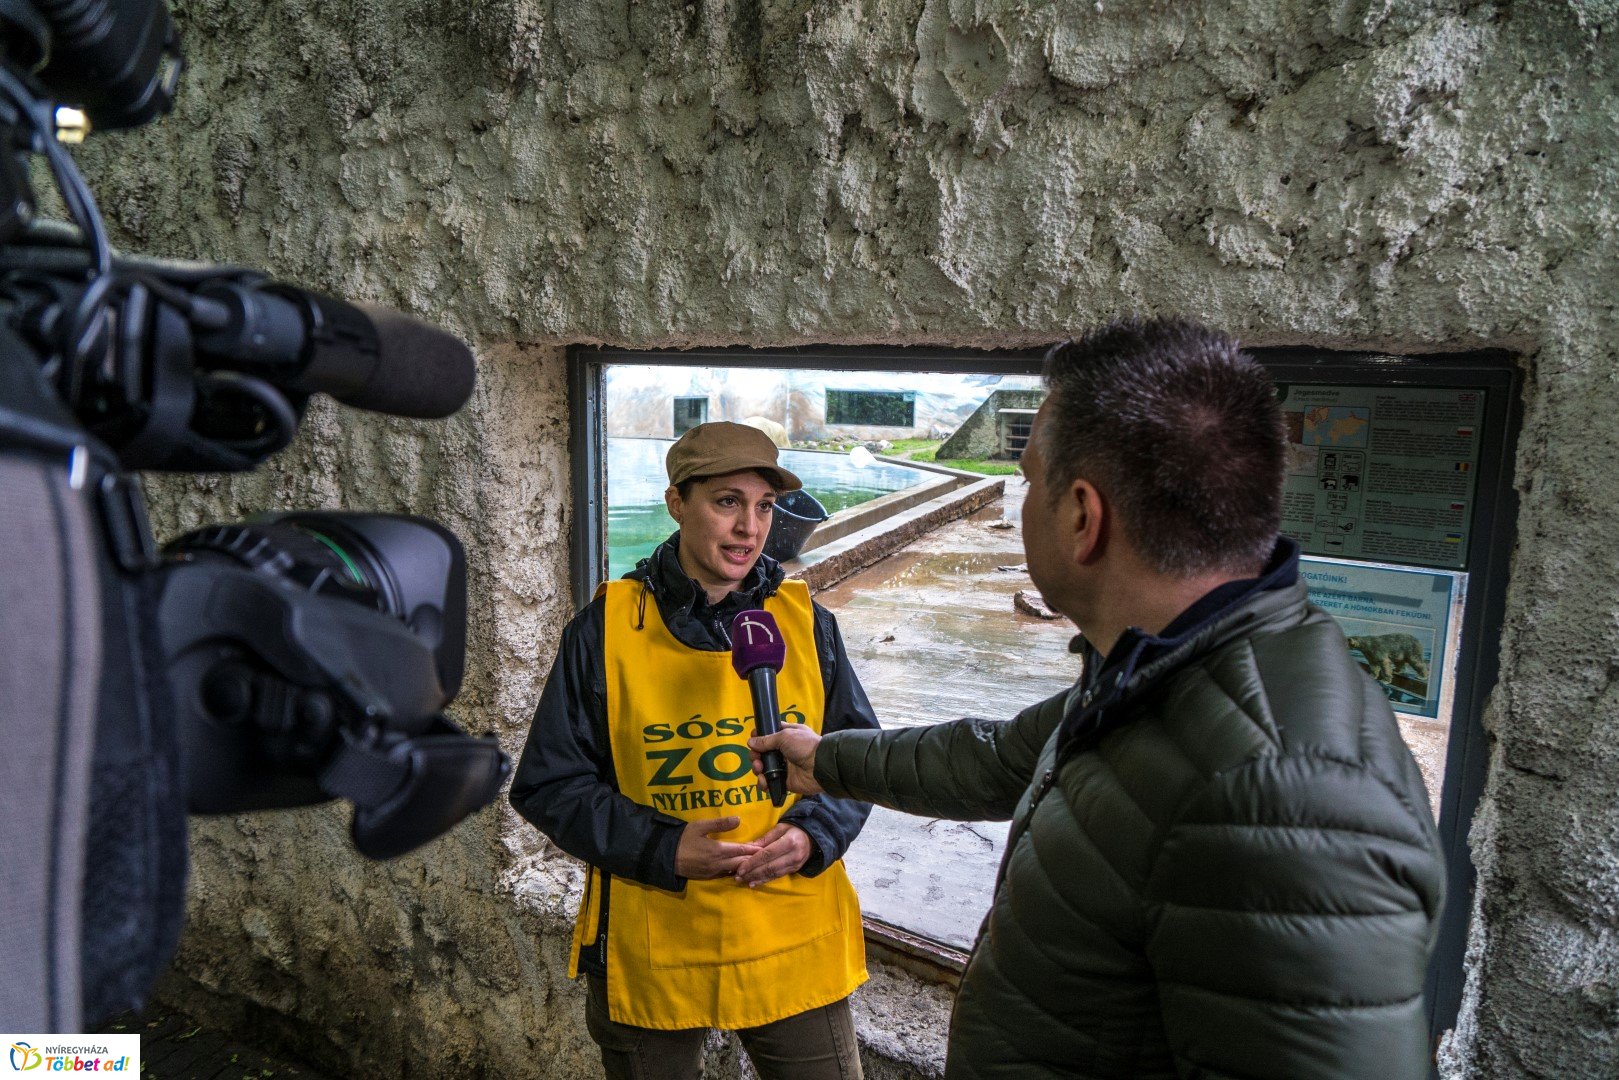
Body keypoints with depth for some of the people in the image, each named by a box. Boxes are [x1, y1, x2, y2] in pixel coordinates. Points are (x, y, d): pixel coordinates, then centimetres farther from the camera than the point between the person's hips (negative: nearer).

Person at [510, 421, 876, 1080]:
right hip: (649, 954, -1)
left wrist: (813, 834, -13)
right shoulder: (605, 628, -8)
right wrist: (663, 849, -17)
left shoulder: (805, 621, -2)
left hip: (797, 947, 2)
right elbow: (549, 783, -4)